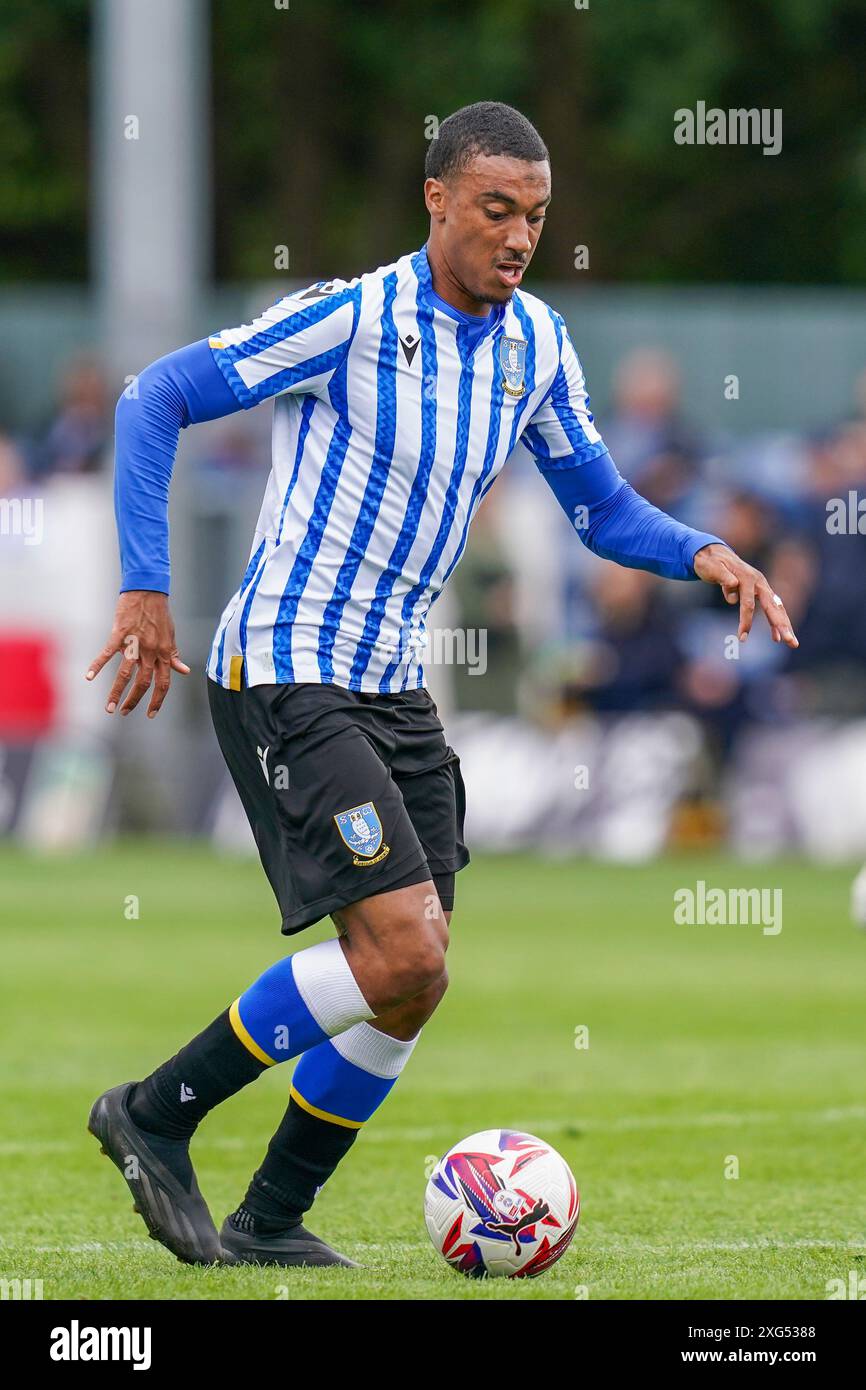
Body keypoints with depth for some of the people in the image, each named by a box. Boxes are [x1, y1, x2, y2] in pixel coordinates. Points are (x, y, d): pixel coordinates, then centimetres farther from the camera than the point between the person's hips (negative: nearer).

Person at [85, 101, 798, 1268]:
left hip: (392, 685, 8)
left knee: (406, 984, 4)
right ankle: (156, 1117, -3)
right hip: (285, 678, -8)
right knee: (402, 956, -18)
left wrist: (705, 556, -4)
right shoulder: (351, 318, -15)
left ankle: (269, 1221, 18)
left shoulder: (536, 343, 6)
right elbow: (156, 402, -13)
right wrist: (145, 589, -19)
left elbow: (601, 506, 17)